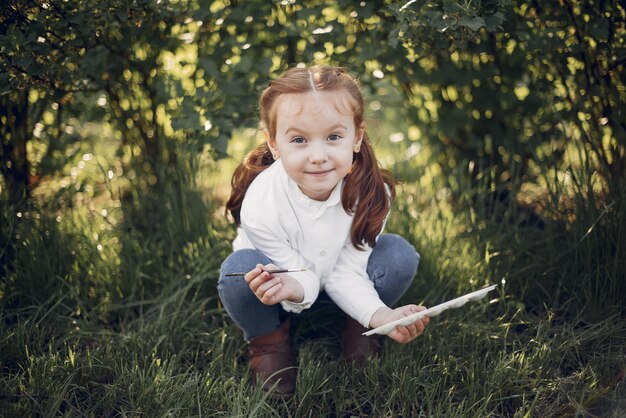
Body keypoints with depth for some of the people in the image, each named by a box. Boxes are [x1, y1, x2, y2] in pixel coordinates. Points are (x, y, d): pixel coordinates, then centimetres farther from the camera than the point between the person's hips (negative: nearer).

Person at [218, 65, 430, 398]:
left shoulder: (372, 192, -28)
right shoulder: (261, 206, -36)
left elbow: (347, 273, -22)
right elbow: (302, 277, -25)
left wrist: (381, 315, -41)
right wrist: (294, 288, -51)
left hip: (339, 282, 2)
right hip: (284, 277, -2)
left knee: (400, 256, -25)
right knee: (239, 270, -36)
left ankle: (358, 327, 5)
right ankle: (267, 341, -3)